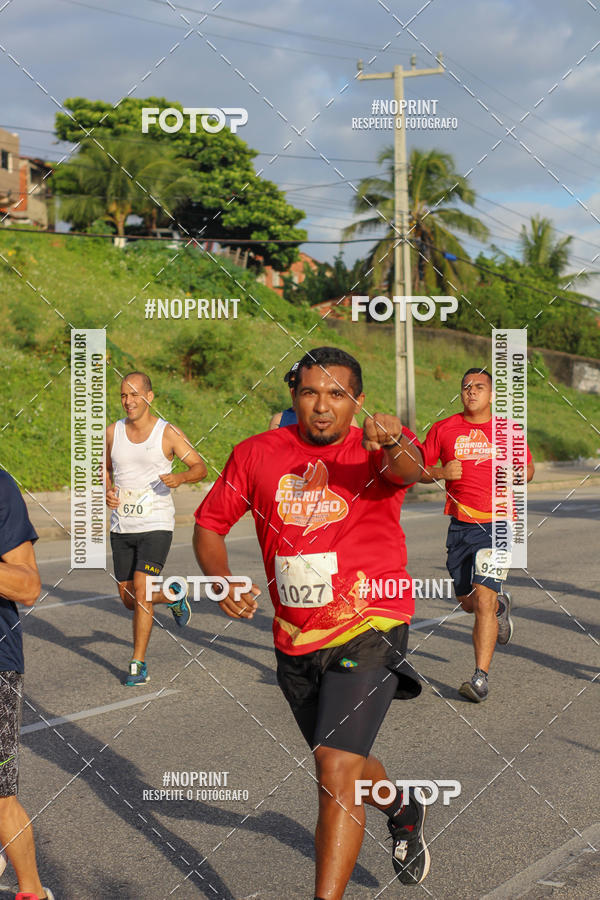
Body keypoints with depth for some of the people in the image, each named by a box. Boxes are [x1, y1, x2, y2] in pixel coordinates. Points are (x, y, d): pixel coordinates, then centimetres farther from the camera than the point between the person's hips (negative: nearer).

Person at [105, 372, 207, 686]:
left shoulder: (169, 433, -6)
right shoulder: (113, 432, 4)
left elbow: (200, 467, 1)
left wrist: (180, 477, -20)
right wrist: (107, 490, -1)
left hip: (156, 525, -5)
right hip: (121, 527, 5)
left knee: (141, 591, -16)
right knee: (129, 599, 9)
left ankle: (138, 663, -4)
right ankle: (174, 594, 40)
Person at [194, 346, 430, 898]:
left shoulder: (376, 449, -11)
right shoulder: (258, 454, -1)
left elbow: (407, 470, -35)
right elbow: (209, 525, 7)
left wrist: (392, 445, -58)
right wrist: (221, 581, -12)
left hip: (368, 628, -5)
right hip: (295, 640, 5)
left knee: (337, 765, -21)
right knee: (341, 768, 23)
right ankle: (403, 809, 55)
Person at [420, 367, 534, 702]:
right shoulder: (443, 429, 5)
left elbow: (528, 469, 17)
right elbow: (418, 471, 10)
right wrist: (441, 472, -10)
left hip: (497, 524, -3)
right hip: (460, 525, 3)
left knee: (483, 600, -15)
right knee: (468, 602, 13)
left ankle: (481, 677, -12)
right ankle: (501, 605, 48)